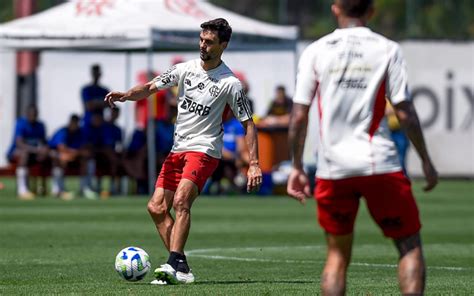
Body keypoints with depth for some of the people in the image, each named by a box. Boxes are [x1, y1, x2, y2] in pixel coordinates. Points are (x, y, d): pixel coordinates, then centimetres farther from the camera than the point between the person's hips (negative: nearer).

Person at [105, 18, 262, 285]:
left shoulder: (230, 83, -8)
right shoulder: (185, 70, 5)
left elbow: (248, 123, -5)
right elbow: (150, 88, 10)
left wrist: (254, 164, -12)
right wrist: (126, 95, -12)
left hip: (204, 150, -7)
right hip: (178, 150, 7)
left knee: (181, 201, -27)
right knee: (157, 207, 1)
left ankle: (175, 266, -34)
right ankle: (180, 268, 4)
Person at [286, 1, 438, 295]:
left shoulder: (315, 52, 3)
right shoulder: (388, 50, -1)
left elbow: (299, 116, 1)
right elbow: (405, 113, -4)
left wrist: (297, 168, 10)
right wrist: (426, 161, 6)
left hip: (332, 168, 2)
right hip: (380, 164, -2)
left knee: (338, 253, 14)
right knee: (410, 245, 9)